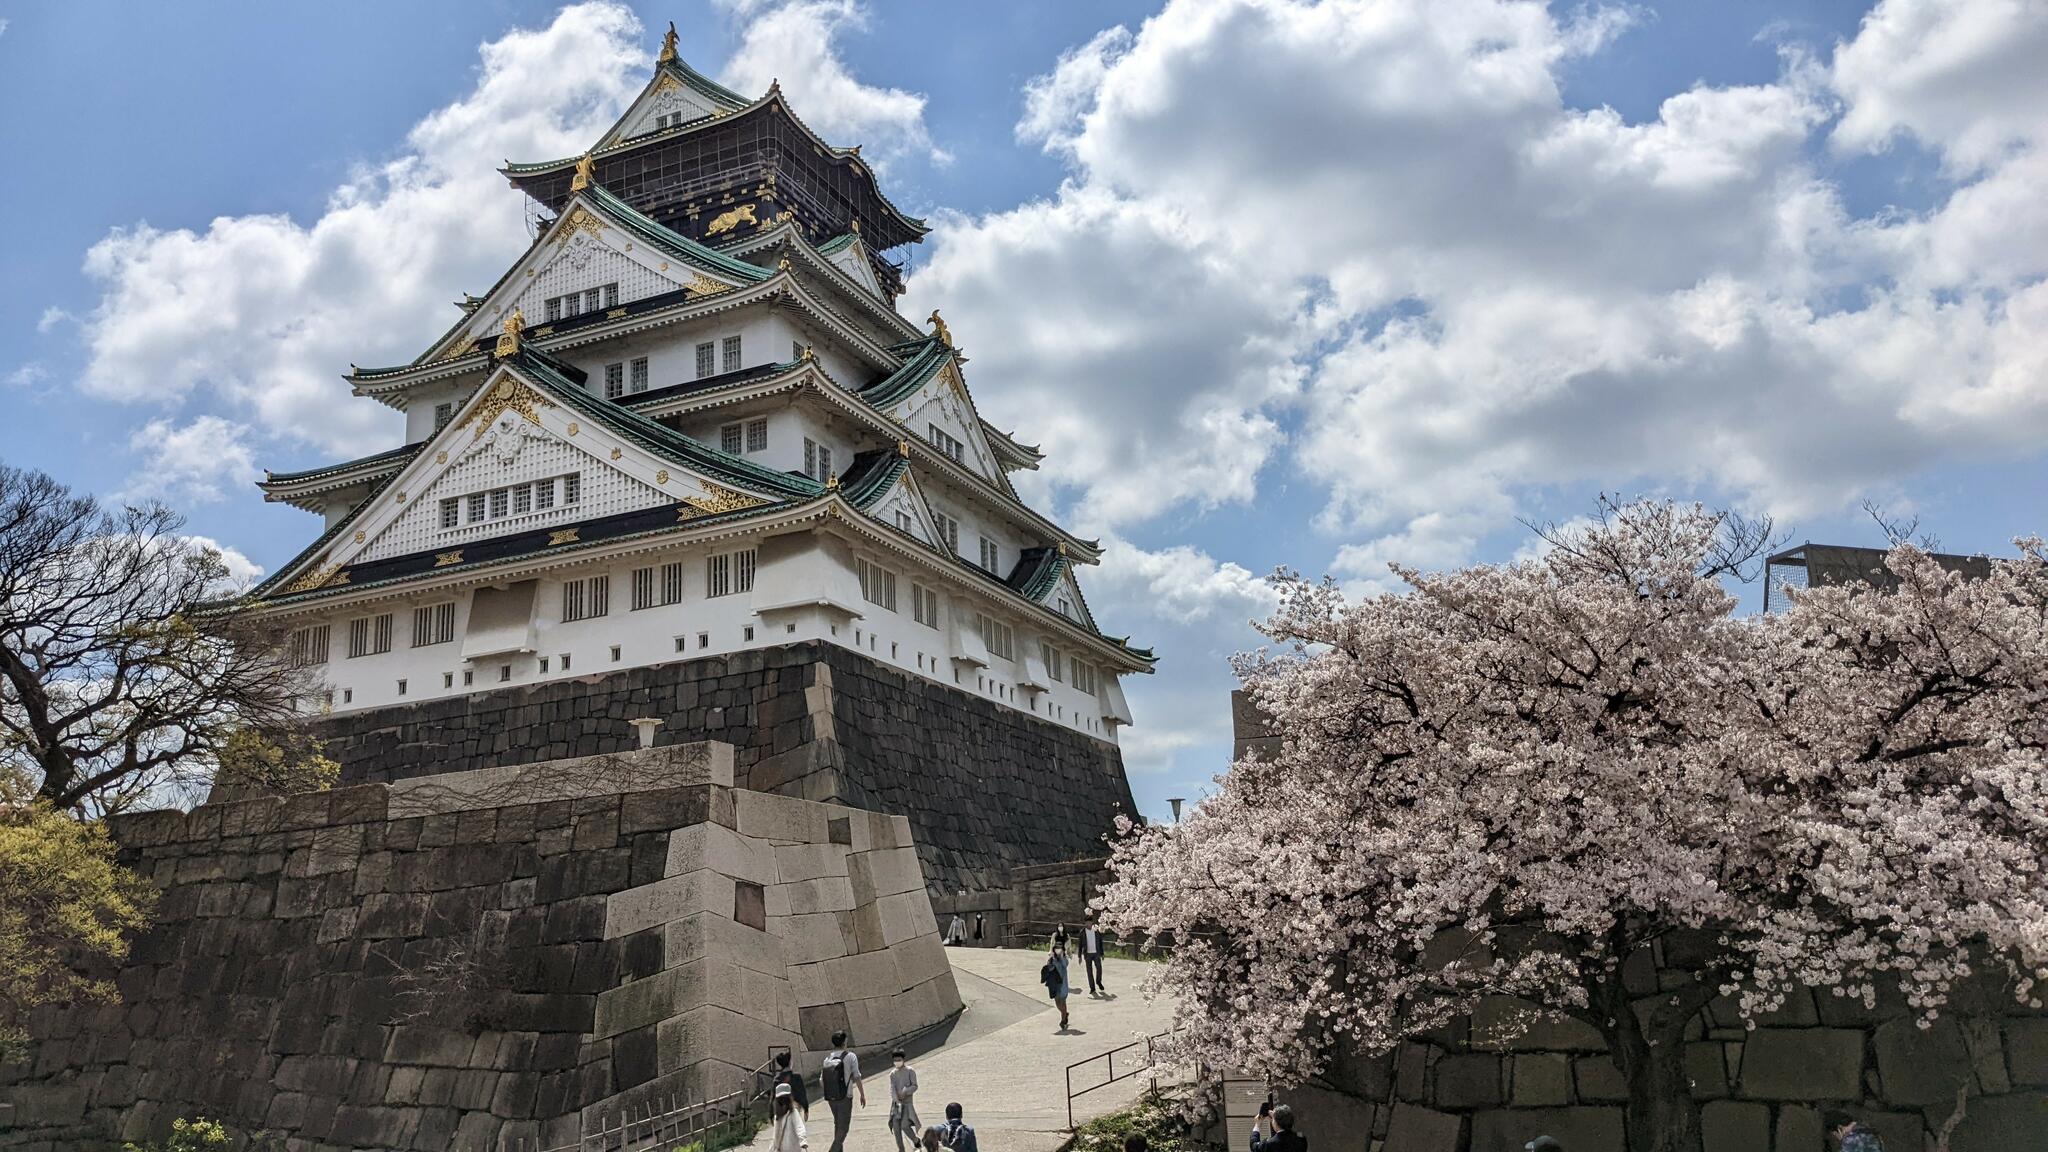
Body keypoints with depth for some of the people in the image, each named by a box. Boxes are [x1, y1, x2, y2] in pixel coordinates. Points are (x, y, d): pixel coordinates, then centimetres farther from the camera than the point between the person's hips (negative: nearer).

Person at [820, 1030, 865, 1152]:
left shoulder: (827, 1059, 6)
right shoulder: (850, 1057, -8)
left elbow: (821, 1081, 7)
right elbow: (857, 1078, -9)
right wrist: (862, 1095, 0)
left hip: (830, 1098, 5)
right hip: (845, 1098, -5)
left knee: (838, 1124, 22)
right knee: (843, 1127, 1)